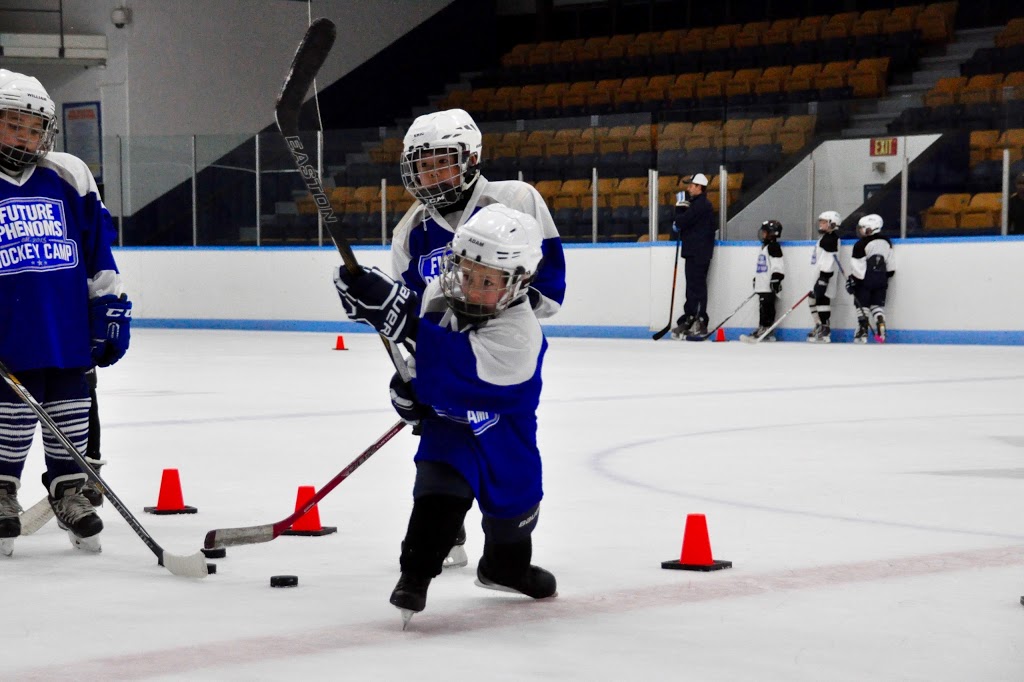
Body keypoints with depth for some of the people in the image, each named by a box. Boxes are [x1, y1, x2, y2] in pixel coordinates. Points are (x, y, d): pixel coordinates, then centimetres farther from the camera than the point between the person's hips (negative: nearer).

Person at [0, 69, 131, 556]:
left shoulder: (69, 177, 7)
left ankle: (68, 489, 23)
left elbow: (97, 244, 10)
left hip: (71, 331, 3)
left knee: (71, 416, 9)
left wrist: (111, 307, 7)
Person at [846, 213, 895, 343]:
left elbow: (857, 268, -14)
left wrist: (853, 281, -6)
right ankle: (880, 326, -5)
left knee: (862, 305, 2)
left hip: (865, 280, -5)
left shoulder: (861, 245, -13)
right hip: (881, 279, 5)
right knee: (877, 305, 11)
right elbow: (891, 266, 11)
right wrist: (886, 277, 23)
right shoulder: (886, 242, 6)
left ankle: (862, 333, -4)